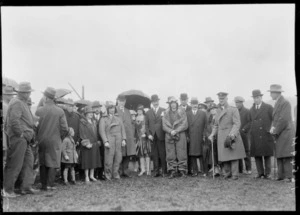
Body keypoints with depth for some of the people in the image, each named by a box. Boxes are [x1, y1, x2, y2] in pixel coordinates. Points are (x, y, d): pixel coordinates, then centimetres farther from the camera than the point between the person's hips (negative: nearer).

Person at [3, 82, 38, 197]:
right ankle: (7, 189, 4)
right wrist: (20, 133, -18)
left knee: (28, 161, 12)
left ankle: (26, 187, 18)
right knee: (15, 164, -5)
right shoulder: (17, 103, -14)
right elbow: (14, 120, -25)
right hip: (18, 138, -10)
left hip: (24, 138, 10)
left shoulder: (22, 103, 18)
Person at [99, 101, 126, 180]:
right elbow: (101, 130, -3)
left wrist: (123, 139, 4)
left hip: (118, 139, 4)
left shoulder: (118, 117, 18)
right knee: (109, 158, -6)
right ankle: (108, 174, 9)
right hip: (109, 139, -4)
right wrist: (105, 141, -13)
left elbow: (122, 128, 15)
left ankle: (115, 173, 13)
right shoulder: (103, 119, 5)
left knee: (118, 157, 1)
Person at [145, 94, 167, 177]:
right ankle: (156, 171, 8)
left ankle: (164, 171, 4)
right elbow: (146, 124, 11)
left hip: (161, 135, -2)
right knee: (154, 155, 3)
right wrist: (148, 134, 0)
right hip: (152, 136, 2)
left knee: (163, 154, -2)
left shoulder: (164, 111, 7)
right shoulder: (148, 112, 14)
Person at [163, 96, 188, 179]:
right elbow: (164, 126, 5)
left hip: (180, 136, -2)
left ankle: (182, 171, 3)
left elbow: (185, 125, -3)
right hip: (169, 136, 2)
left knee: (181, 154, -3)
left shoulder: (182, 112, 3)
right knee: (170, 155, 0)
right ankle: (172, 171, 6)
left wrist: (176, 131, -12)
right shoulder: (166, 113, 9)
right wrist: (171, 131, -12)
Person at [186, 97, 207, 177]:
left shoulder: (203, 113, 7)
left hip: (200, 138, -1)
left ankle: (205, 171, 7)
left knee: (202, 155, 0)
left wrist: (204, 136, -2)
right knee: (192, 155, 2)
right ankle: (194, 171, 10)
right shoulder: (187, 114, 9)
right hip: (191, 139, 1)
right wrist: (187, 136, -1)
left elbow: (205, 125, 5)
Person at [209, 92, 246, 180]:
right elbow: (216, 125, 21)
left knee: (233, 155, -4)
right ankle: (227, 173, 17)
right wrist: (212, 134, 6)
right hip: (221, 137, 5)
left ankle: (235, 174, 2)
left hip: (231, 136, -5)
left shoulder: (234, 110, -1)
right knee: (223, 156, 4)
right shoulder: (219, 112, 18)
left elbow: (237, 123, -10)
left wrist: (232, 133, -24)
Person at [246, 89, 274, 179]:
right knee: (257, 155, 3)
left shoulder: (268, 107, 1)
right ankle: (260, 172, 10)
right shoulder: (251, 109, 15)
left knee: (267, 155, 1)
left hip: (266, 135, -4)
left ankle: (267, 173, 9)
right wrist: (244, 129, 10)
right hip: (255, 136, 4)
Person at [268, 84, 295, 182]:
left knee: (286, 155, -8)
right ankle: (281, 175, 15)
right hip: (279, 134, 9)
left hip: (285, 133, -9)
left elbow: (284, 119, -19)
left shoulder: (285, 103, -13)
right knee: (279, 156, 10)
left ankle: (289, 176, -5)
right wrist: (272, 127, -2)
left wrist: (276, 131, -13)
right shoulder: (277, 103, 17)